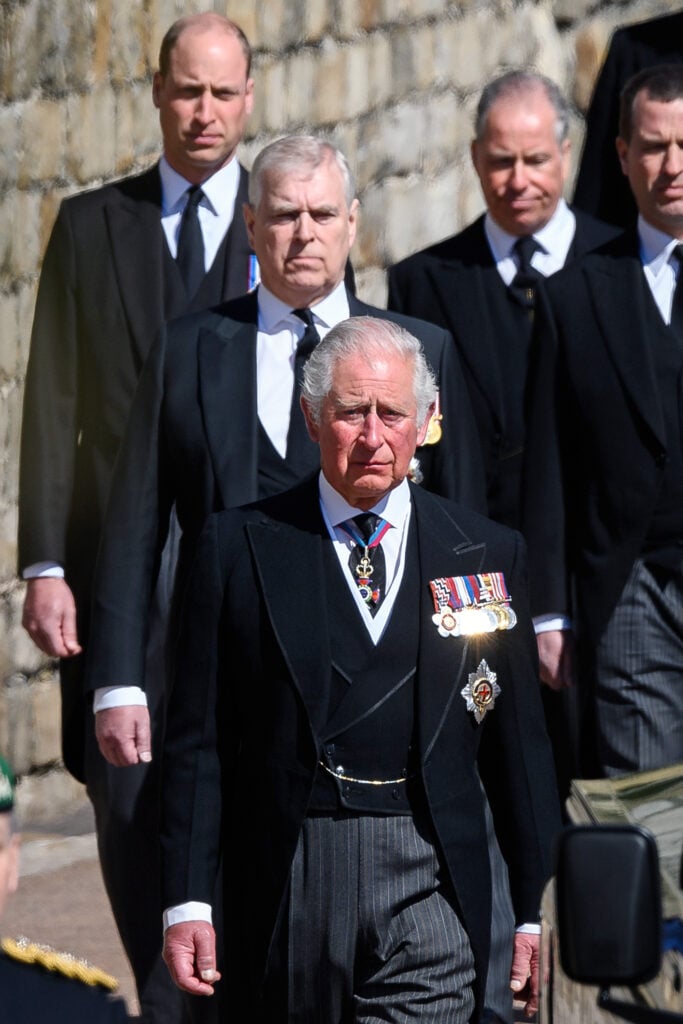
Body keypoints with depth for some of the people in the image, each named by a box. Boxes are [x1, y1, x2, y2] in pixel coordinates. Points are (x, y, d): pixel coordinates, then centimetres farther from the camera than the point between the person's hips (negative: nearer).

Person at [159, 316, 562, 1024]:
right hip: (286, 880, 0)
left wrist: (538, 910, 8)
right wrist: (186, 901, -3)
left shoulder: (487, 554, 9)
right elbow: (198, 739, 3)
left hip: (431, 888, 0)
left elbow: (518, 742, 11)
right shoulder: (238, 547, 5)